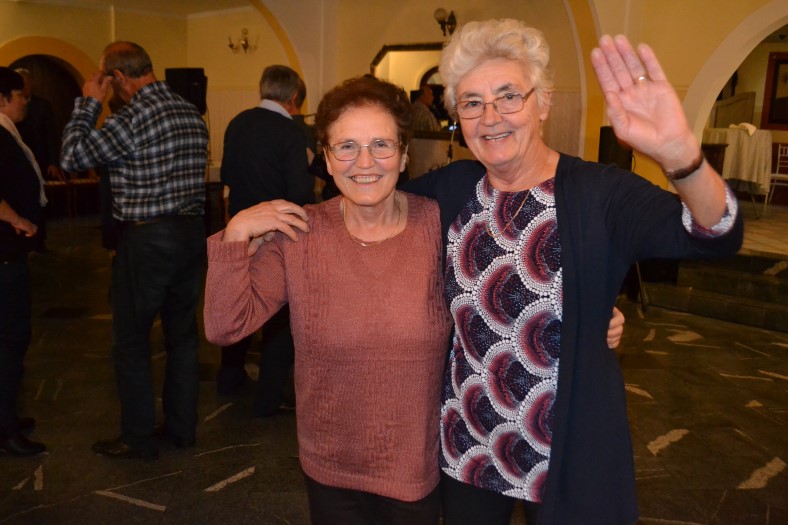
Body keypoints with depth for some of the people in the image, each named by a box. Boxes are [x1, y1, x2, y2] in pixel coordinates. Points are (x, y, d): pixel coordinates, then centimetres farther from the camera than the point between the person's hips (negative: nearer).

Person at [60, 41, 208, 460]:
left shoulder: (132, 117, -16)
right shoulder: (192, 115, 7)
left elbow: (72, 157, -12)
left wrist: (88, 103, -3)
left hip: (145, 240, -7)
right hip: (191, 233, 8)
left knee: (131, 341, 6)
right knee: (183, 334, 15)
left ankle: (138, 439, 15)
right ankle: (182, 427, 26)